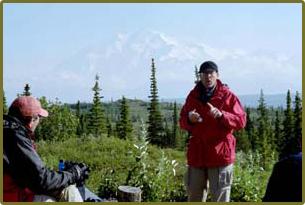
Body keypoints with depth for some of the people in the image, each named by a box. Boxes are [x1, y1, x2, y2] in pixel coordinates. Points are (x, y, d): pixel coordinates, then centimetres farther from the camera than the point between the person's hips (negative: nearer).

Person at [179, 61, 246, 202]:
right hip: (197, 153, 4)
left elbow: (241, 121, -7)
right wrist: (189, 119, -13)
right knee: (194, 197, 14)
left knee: (220, 198, 1)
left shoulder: (227, 95, -3)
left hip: (220, 153, -4)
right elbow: (182, 121, 11)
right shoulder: (193, 95, 8)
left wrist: (221, 115, -24)